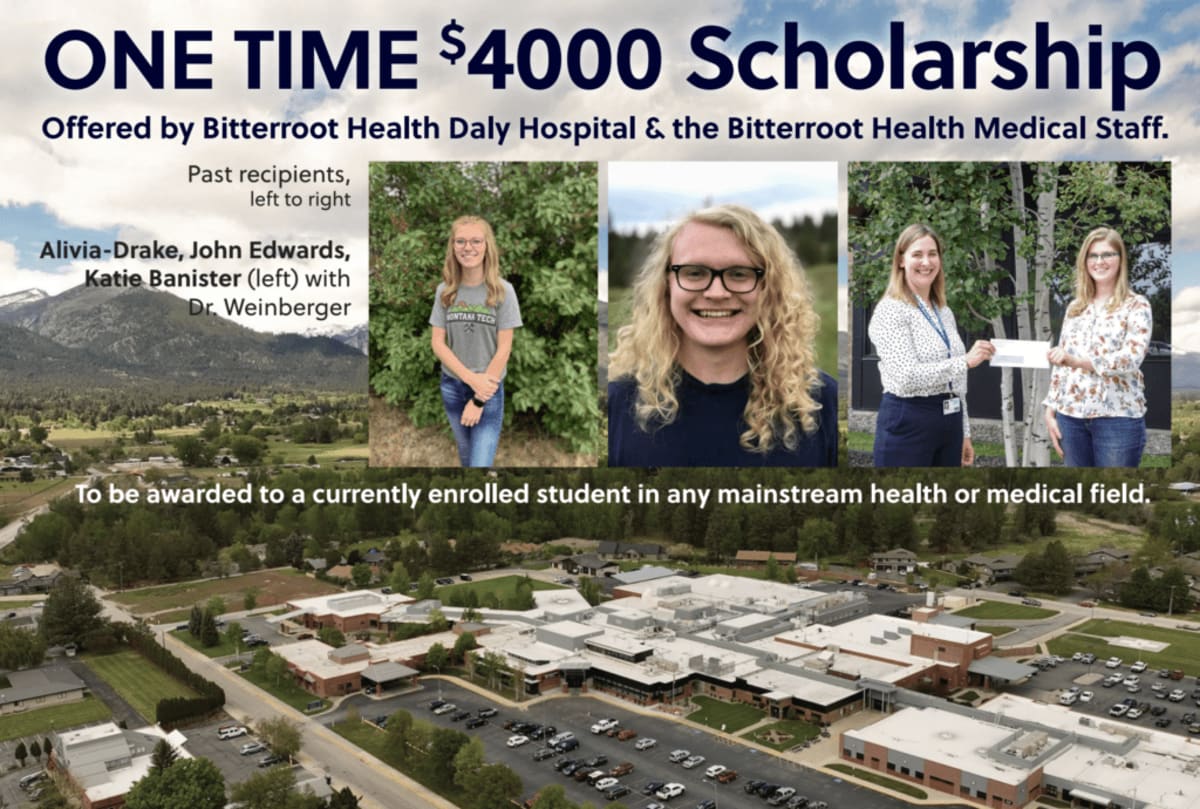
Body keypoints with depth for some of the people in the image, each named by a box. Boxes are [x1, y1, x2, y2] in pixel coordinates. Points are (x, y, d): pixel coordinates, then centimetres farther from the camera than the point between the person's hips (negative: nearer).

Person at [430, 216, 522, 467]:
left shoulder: (502, 291, -11)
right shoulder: (445, 291, -2)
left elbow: (504, 349, -11)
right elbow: (438, 343, -3)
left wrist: (479, 399, -12)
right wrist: (471, 379, -16)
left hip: (489, 388, -3)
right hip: (452, 386, 3)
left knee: (481, 462, -7)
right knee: (466, 456, 18)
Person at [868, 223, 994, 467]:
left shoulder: (944, 312, 14)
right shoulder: (890, 310, -10)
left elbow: (955, 381, 18)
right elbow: (906, 377, -21)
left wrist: (964, 433, 17)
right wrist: (966, 361, -26)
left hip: (948, 422, 8)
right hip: (907, 424, -8)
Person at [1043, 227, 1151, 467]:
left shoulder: (1136, 306, -3)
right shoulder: (1075, 307, 11)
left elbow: (1133, 357, -18)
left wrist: (1079, 361, -31)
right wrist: (1050, 410, 6)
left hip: (1118, 417, -4)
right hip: (1071, 415, 4)